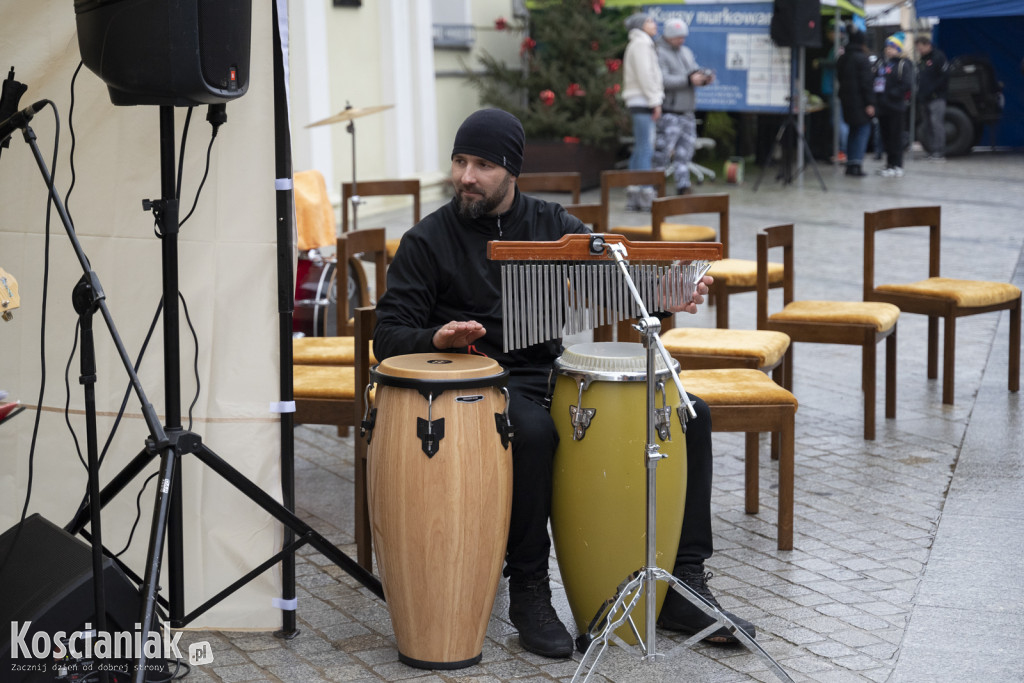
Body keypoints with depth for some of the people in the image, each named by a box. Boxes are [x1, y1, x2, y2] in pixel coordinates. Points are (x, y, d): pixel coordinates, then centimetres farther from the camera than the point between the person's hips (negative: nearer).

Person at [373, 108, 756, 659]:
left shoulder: (553, 225, 12)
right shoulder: (427, 241, 0)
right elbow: (388, 336, -3)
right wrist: (437, 338, -26)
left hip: (554, 374, 5)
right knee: (533, 430, -40)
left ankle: (684, 584, -6)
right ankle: (529, 592, -21)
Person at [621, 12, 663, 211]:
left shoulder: (642, 44, 24)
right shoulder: (641, 43, -7)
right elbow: (645, 75, -15)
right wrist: (655, 101, -15)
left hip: (640, 103, 10)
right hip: (643, 101, -10)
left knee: (640, 149, 9)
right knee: (645, 148, -11)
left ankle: (633, 197, 10)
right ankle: (646, 196, -13)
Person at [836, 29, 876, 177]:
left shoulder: (842, 58, 11)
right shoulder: (862, 58, -13)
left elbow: (839, 78, 19)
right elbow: (867, 82, -16)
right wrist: (870, 103, -16)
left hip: (846, 98, 7)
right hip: (860, 101, -7)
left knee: (853, 130, 16)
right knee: (863, 130, -3)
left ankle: (850, 164, 13)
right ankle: (857, 164, -13)